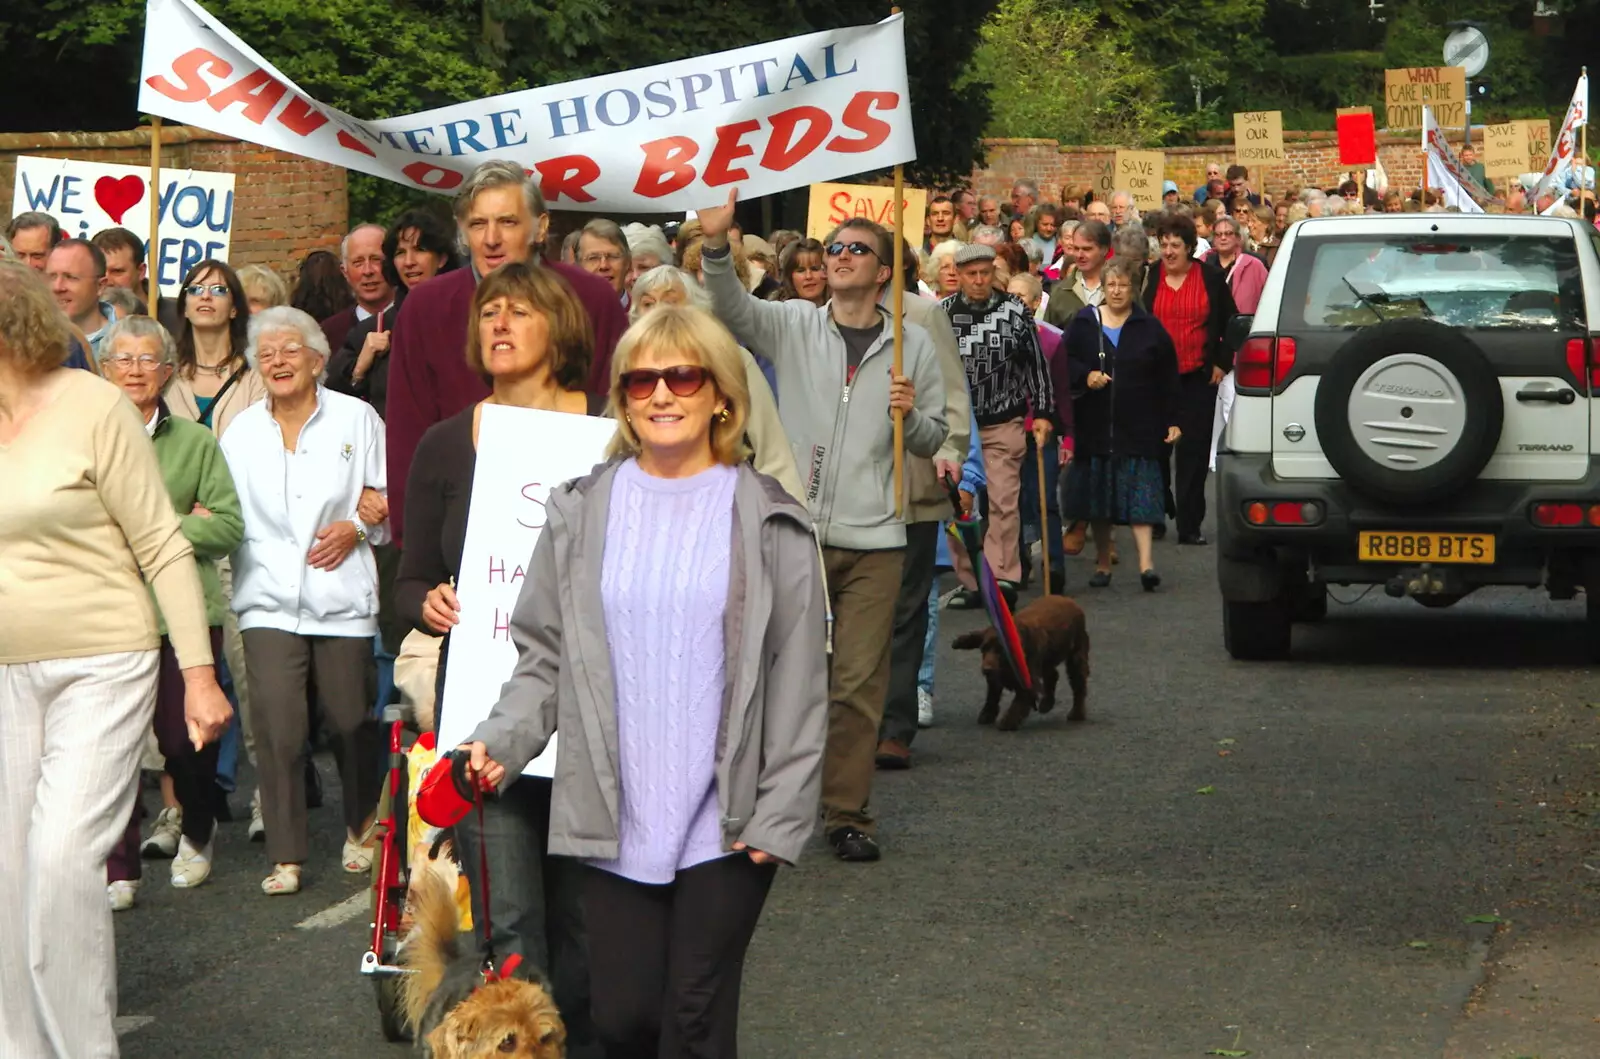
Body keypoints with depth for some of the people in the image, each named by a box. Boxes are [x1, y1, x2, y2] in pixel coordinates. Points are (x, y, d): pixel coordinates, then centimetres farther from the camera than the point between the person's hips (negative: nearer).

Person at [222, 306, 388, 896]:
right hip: (269, 597, 1)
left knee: (351, 721, 5)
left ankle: (361, 830, 30)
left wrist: (358, 526, -10)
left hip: (341, 596, -1)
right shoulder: (241, 431, 11)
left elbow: (389, 500, 6)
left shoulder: (356, 418, 4)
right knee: (277, 726, -10)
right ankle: (285, 857, -3)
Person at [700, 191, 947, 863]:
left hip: (874, 541, 0)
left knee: (860, 682, 0)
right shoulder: (791, 325, 6)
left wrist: (911, 415, -10)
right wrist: (717, 245, -31)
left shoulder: (912, 344, 8)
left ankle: (847, 813, 10)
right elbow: (730, 306, -13)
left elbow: (933, 441, 13)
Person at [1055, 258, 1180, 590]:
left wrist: (1172, 422, 1)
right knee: (1097, 499, 6)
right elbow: (1065, 364, 8)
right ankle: (1102, 563, 16)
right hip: (1094, 425, 2)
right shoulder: (1084, 323, 7)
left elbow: (1167, 380, 5)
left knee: (1141, 496, -10)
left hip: (1138, 426, -2)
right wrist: (1085, 376, -12)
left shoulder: (1150, 328, 5)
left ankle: (1145, 561, -15)